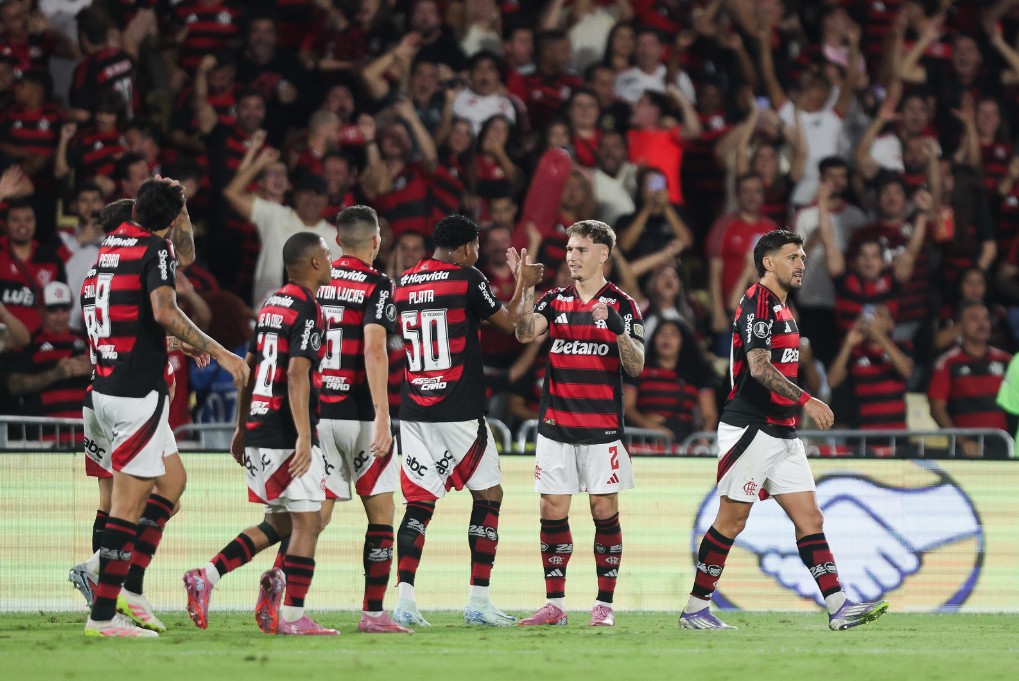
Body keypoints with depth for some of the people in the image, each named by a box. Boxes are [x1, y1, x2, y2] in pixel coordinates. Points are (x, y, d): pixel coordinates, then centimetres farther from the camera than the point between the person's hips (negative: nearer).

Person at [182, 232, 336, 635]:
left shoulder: (272, 305, 15)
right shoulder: (308, 311, -12)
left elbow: (248, 369, 20)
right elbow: (297, 376, -21)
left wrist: (242, 428, 26)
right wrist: (304, 437, -25)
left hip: (258, 432, 9)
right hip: (287, 433, -9)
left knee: (279, 522, 16)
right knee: (307, 522, -2)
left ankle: (205, 577, 6)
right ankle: (292, 617, -4)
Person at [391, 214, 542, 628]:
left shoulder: (404, 284, 10)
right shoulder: (467, 279, -7)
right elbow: (508, 323, 3)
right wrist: (522, 284, 22)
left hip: (413, 412, 5)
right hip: (459, 412, -5)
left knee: (419, 502, 6)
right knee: (488, 496, 7)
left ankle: (404, 600, -7)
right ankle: (479, 601, 3)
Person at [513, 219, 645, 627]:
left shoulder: (622, 305, 2)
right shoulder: (554, 300, 9)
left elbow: (635, 367, -6)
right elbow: (525, 333, -9)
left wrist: (618, 329, -22)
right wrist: (526, 290, -21)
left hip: (602, 428, -2)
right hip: (555, 425, 2)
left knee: (605, 512, -2)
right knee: (553, 512, 1)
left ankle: (604, 604, 3)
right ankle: (554, 604, 5)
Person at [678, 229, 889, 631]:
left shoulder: (781, 308, 18)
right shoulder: (757, 303, -12)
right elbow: (759, 367, -24)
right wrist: (806, 400, -31)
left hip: (781, 433, 9)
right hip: (750, 429, -9)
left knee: (809, 518, 1)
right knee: (731, 521, -4)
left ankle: (838, 607, -4)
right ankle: (695, 610, 5)